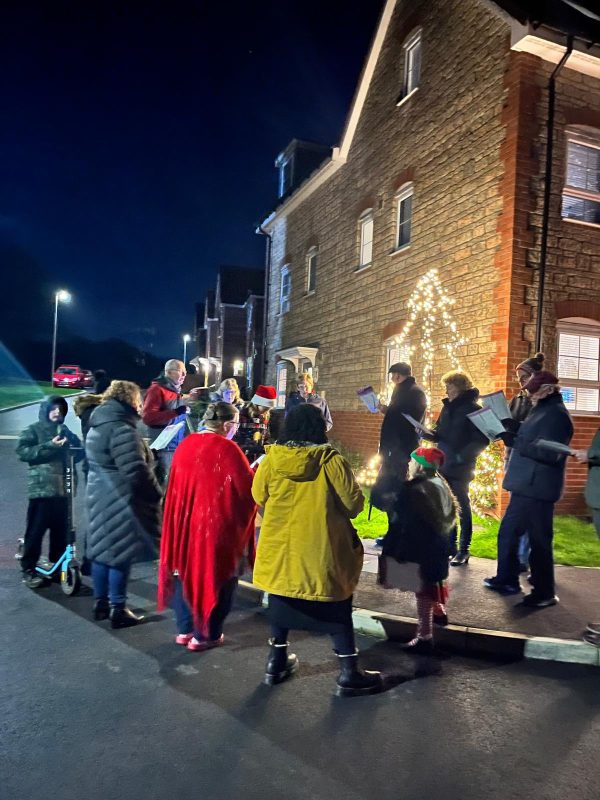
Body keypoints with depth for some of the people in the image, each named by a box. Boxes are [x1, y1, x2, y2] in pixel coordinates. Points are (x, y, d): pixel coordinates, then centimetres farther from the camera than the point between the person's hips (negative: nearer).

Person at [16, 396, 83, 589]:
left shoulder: (65, 431, 17)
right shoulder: (33, 430, 2)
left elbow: (78, 451, 19)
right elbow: (22, 451, -11)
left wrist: (72, 448, -4)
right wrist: (50, 446, -18)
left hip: (62, 488, 5)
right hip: (41, 487, -5)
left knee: (61, 530, 8)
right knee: (35, 530, -1)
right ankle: (28, 570, 10)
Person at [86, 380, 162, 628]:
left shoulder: (97, 426, 13)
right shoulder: (122, 429, -19)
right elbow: (136, 471, -24)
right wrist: (156, 493, -10)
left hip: (99, 496, 10)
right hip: (120, 500, -10)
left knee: (103, 548, 15)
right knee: (119, 553, -2)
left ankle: (101, 603, 26)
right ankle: (117, 610, 6)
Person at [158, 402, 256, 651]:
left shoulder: (186, 444, 3)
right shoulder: (226, 448, -17)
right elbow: (249, 486, -12)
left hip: (185, 521, 7)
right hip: (216, 523, -6)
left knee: (187, 571, 19)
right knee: (214, 576, 9)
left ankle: (185, 629, 28)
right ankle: (204, 635, 17)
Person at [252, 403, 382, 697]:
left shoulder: (272, 458, -8)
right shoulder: (332, 461, -16)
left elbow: (259, 496, 5)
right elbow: (354, 504, -10)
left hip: (280, 547, 3)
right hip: (321, 551, -3)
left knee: (281, 602, 22)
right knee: (337, 609, 12)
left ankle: (277, 660, 32)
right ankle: (348, 673, 20)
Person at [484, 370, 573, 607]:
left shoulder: (556, 414, -15)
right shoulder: (543, 410, 16)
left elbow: (549, 452, -25)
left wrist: (514, 441, -23)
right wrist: (511, 435, 3)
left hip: (537, 488, -10)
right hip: (526, 485, 10)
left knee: (538, 540, 0)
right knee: (507, 533, 16)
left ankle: (545, 593, 13)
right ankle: (507, 579, 29)